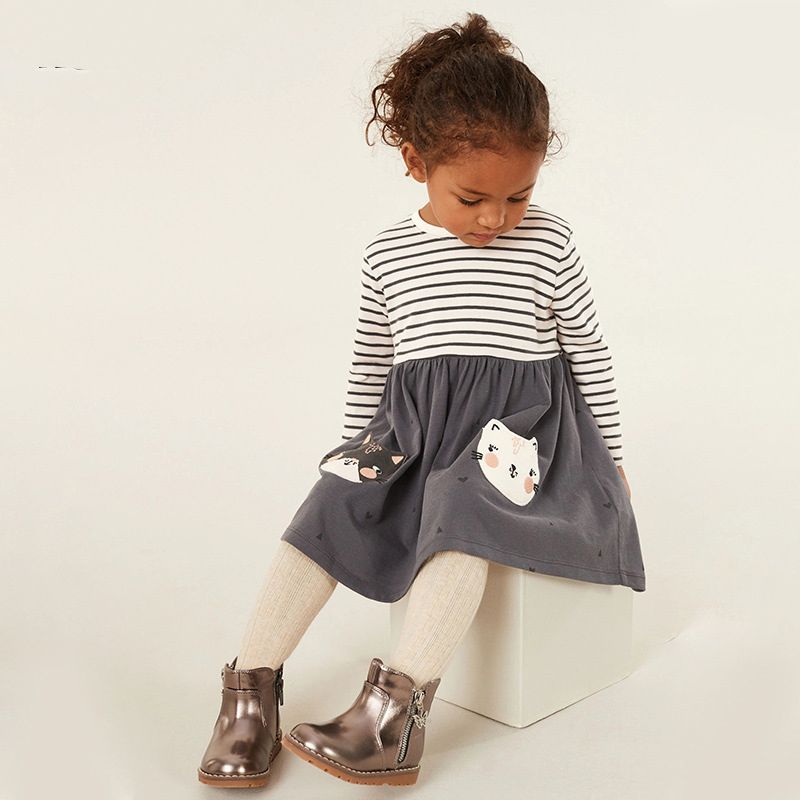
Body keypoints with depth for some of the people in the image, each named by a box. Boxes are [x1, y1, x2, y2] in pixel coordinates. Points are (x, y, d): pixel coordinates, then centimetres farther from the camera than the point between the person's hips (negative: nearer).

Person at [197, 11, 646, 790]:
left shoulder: (549, 243, -1)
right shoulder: (388, 255, 6)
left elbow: (589, 352, 7)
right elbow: (369, 362, 17)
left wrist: (610, 454, 11)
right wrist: (360, 444, 20)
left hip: (516, 424, -3)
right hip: (411, 419, 3)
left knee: (463, 515, -32)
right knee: (331, 508, -19)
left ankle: (395, 710, -37)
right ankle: (250, 689, -15)